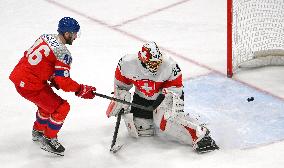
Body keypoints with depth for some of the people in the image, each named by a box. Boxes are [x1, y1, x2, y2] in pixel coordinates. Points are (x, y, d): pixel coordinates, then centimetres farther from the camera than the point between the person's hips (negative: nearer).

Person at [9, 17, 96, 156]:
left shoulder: (46, 37, 8)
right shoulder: (63, 53, -18)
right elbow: (64, 82, -20)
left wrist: (52, 80, 18)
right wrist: (82, 90, -7)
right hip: (30, 86, -9)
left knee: (47, 102, 30)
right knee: (62, 108, 1)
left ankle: (38, 131, 47)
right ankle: (48, 140, 12)